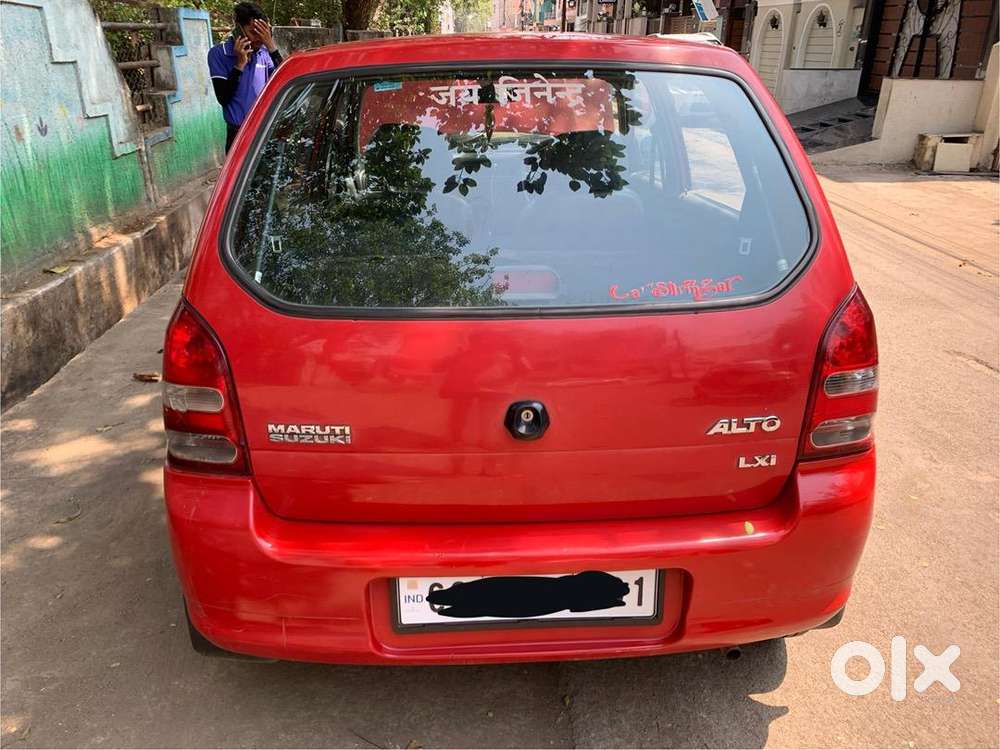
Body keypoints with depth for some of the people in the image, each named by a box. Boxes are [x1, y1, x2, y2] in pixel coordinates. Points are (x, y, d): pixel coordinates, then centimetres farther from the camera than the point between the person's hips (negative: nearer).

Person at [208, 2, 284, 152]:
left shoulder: (264, 52, 2)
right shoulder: (218, 53, -6)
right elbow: (223, 98, -12)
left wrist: (272, 47, -16)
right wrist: (240, 64, -18)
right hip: (239, 134, -3)